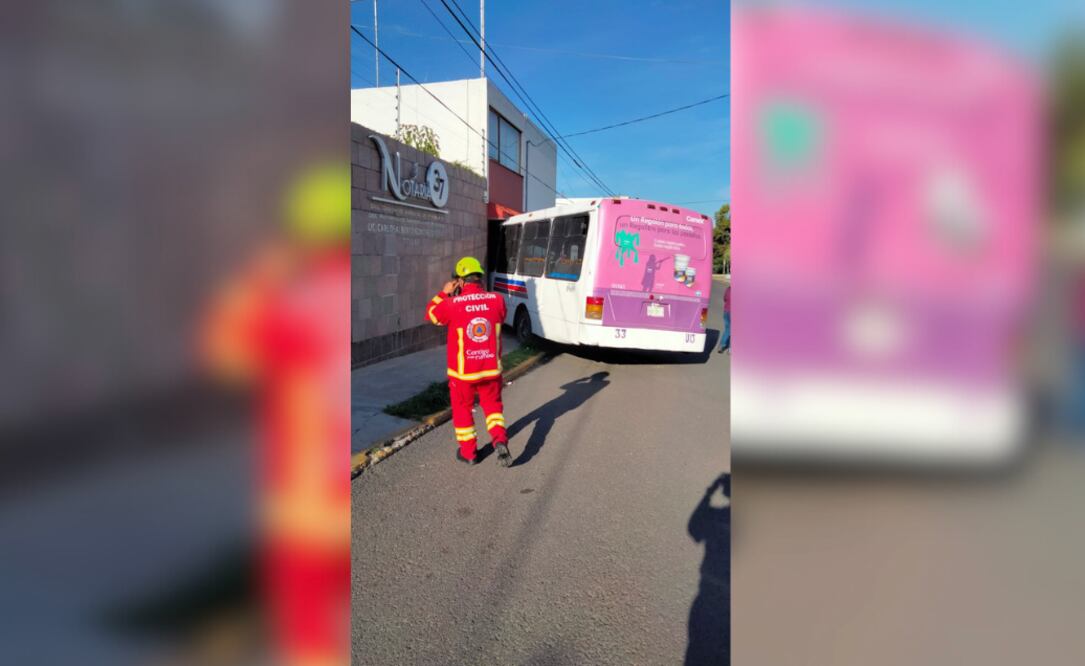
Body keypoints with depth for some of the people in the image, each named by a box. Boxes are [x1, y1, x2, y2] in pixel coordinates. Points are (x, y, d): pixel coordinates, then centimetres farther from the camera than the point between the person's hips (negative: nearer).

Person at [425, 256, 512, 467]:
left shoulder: (452, 304, -16)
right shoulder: (496, 300, -8)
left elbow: (431, 314, 4)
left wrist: (444, 294, 11)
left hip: (462, 370, -2)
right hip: (491, 367, 2)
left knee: (462, 409, 18)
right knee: (493, 405, 21)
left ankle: (468, 452, 25)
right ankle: (500, 440, -1)